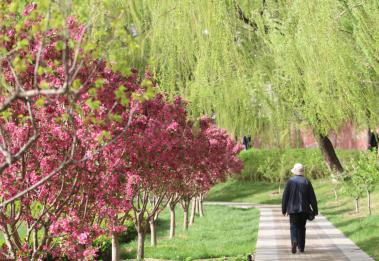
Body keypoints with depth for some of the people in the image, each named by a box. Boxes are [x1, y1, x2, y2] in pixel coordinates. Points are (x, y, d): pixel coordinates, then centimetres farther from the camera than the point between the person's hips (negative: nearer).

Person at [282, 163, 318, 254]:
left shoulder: (290, 181, -6)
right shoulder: (306, 182, -2)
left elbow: (285, 196, -2)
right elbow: (312, 197, -1)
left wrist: (284, 209, 6)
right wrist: (315, 210, 5)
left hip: (293, 209, -2)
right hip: (304, 209, 2)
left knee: (294, 227, 1)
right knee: (301, 227, 14)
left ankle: (294, 241, -25)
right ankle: (301, 247, 15)